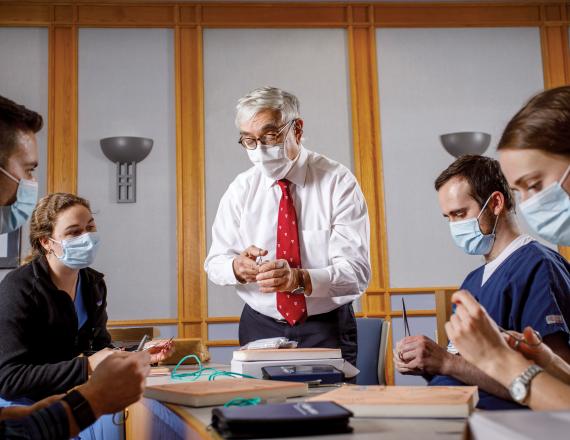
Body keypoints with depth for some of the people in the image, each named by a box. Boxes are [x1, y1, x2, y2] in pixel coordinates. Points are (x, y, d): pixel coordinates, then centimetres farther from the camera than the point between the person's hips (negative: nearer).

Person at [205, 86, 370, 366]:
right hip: (260, 328, 2)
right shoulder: (240, 190, 3)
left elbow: (357, 271, -14)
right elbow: (214, 262, 3)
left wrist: (300, 279, -31)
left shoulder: (338, 182, -7)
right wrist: (237, 266, -20)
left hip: (327, 331, -2)